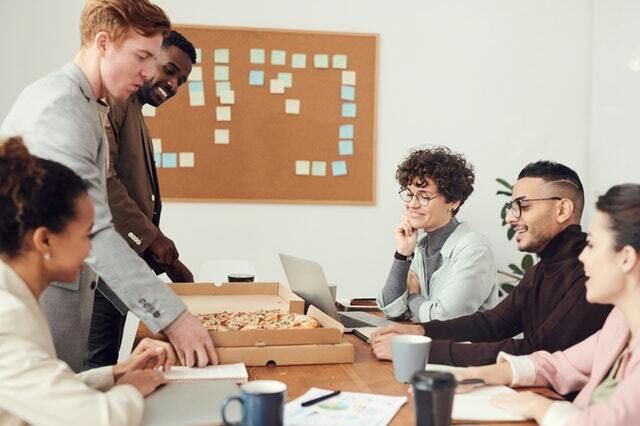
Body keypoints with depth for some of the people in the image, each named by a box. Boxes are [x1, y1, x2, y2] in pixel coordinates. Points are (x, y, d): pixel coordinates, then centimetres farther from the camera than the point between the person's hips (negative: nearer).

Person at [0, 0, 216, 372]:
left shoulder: (87, 108, 14)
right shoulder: (61, 108, -18)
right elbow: (93, 233, -25)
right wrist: (172, 316, -26)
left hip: (63, 293, 10)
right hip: (39, 301, -10)